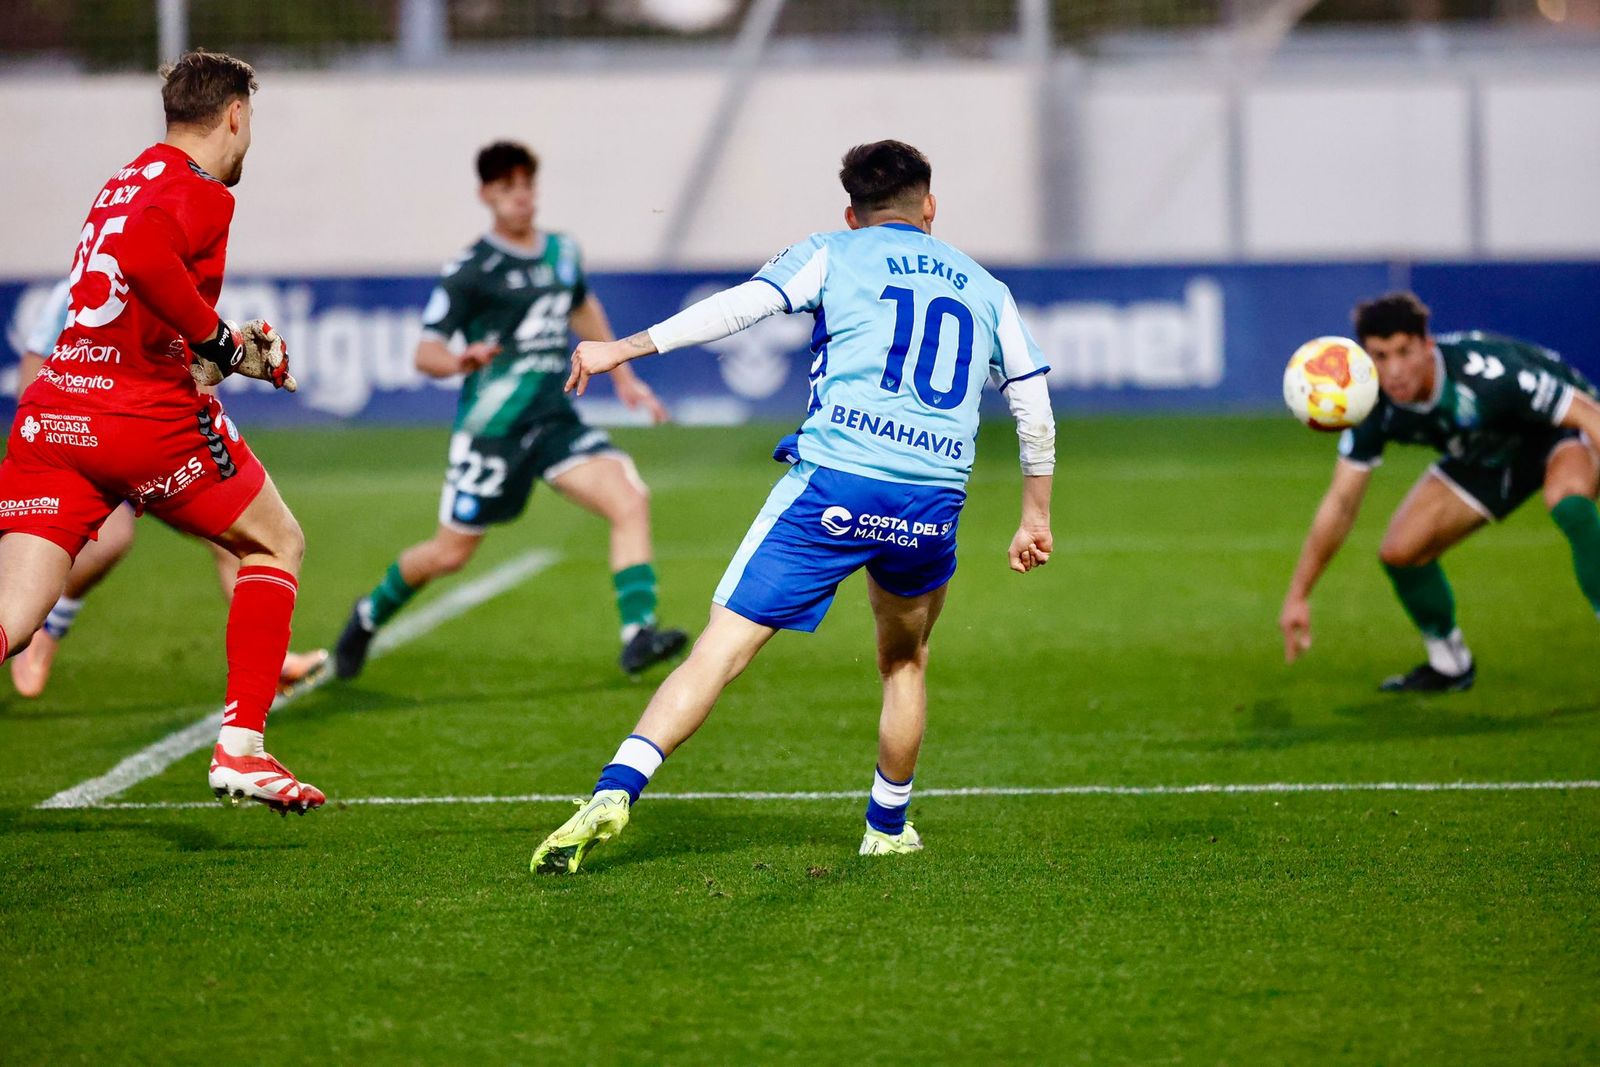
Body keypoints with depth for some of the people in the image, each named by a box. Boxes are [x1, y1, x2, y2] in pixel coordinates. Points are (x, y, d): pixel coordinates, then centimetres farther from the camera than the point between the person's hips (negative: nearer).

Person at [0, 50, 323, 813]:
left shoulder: (131, 178, 21)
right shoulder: (199, 191, -6)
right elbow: (136, 252, -26)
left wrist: (229, 348, 26)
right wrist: (221, 340, -17)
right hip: (145, 412, -7)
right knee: (276, 544, 17)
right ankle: (240, 749, 8)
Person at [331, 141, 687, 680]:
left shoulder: (562, 251, 10)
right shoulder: (470, 271, -8)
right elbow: (425, 353, -12)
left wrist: (623, 378, 33)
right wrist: (460, 361, -34)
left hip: (555, 419, 5)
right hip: (492, 426, -5)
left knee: (630, 500, -19)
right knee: (450, 554, 5)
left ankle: (638, 635, -25)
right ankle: (372, 612, 34)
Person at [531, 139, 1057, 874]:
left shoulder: (833, 256, 12)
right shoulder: (984, 289, 23)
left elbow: (740, 306, -3)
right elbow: (1035, 408, 23)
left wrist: (625, 348, -2)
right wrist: (1036, 518, 33)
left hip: (833, 483, -3)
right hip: (932, 505, 3)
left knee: (720, 651, -7)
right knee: (905, 660, 29)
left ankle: (616, 790, -22)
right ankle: (888, 829, 35)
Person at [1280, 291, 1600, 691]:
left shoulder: (1483, 370, -38)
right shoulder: (1375, 406, -21)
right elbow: (1341, 502, -10)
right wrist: (1298, 595, -10)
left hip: (1564, 430, -6)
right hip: (1490, 454, 6)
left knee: (1566, 499, -39)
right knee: (1400, 551, -6)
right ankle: (1449, 665, 20)